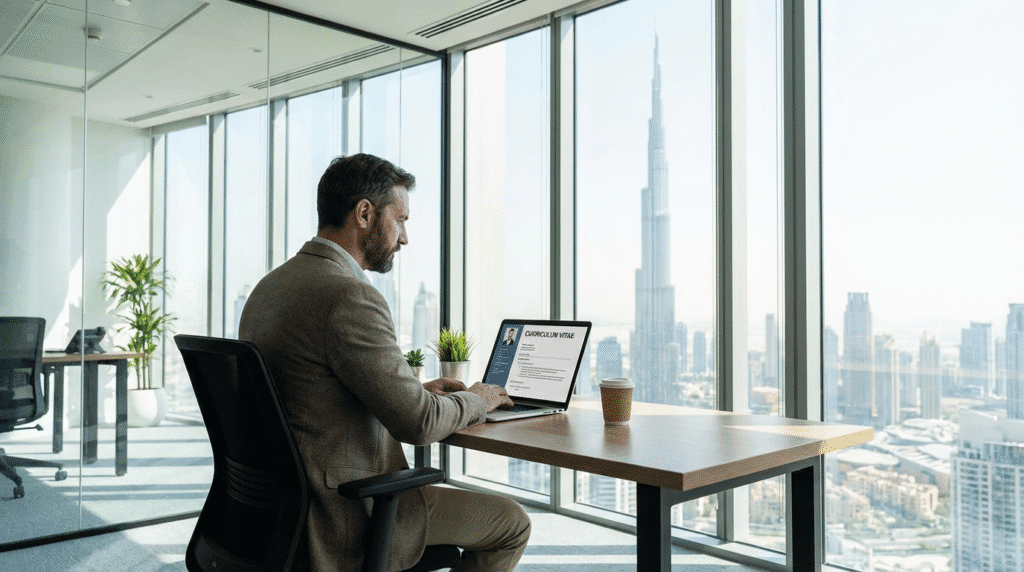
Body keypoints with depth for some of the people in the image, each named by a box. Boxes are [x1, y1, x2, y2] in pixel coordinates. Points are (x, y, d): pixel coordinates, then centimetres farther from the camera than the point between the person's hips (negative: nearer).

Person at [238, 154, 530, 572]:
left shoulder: (268, 287, 6)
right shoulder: (350, 297, -24)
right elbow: (417, 423, -24)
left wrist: (416, 391, 12)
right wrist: (475, 400, -4)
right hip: (346, 518, -10)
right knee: (511, 523, 4)